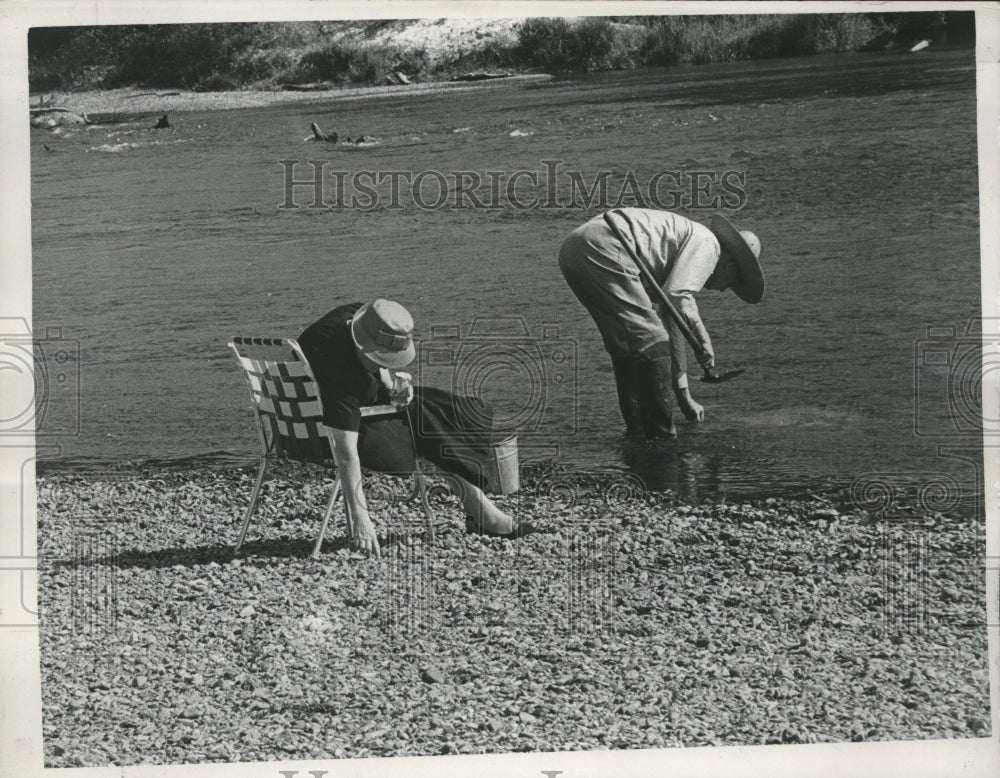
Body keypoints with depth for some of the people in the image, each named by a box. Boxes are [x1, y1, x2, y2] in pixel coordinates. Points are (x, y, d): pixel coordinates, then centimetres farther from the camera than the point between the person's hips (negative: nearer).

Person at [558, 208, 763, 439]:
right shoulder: (708, 243, 8)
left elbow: (672, 325, 38)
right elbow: (677, 297, -10)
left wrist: (684, 396, 41)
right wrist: (703, 338, 3)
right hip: (604, 252, -10)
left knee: (625, 345, 19)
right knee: (651, 342, -3)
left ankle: (638, 429, 24)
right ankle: (660, 436, 3)